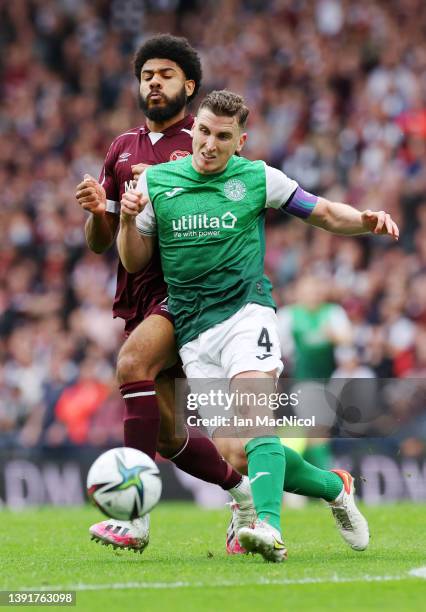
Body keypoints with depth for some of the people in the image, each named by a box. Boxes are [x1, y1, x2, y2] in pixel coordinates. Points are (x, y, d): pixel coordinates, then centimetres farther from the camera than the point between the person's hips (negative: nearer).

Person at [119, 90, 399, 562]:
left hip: (244, 308, -3)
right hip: (191, 327, 3)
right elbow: (134, 262, 12)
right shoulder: (155, 182, 7)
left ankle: (268, 526, -39)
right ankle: (333, 486, 16)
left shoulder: (257, 178, 4)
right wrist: (128, 219, -7)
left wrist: (366, 221, -9)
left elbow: (326, 215, 11)